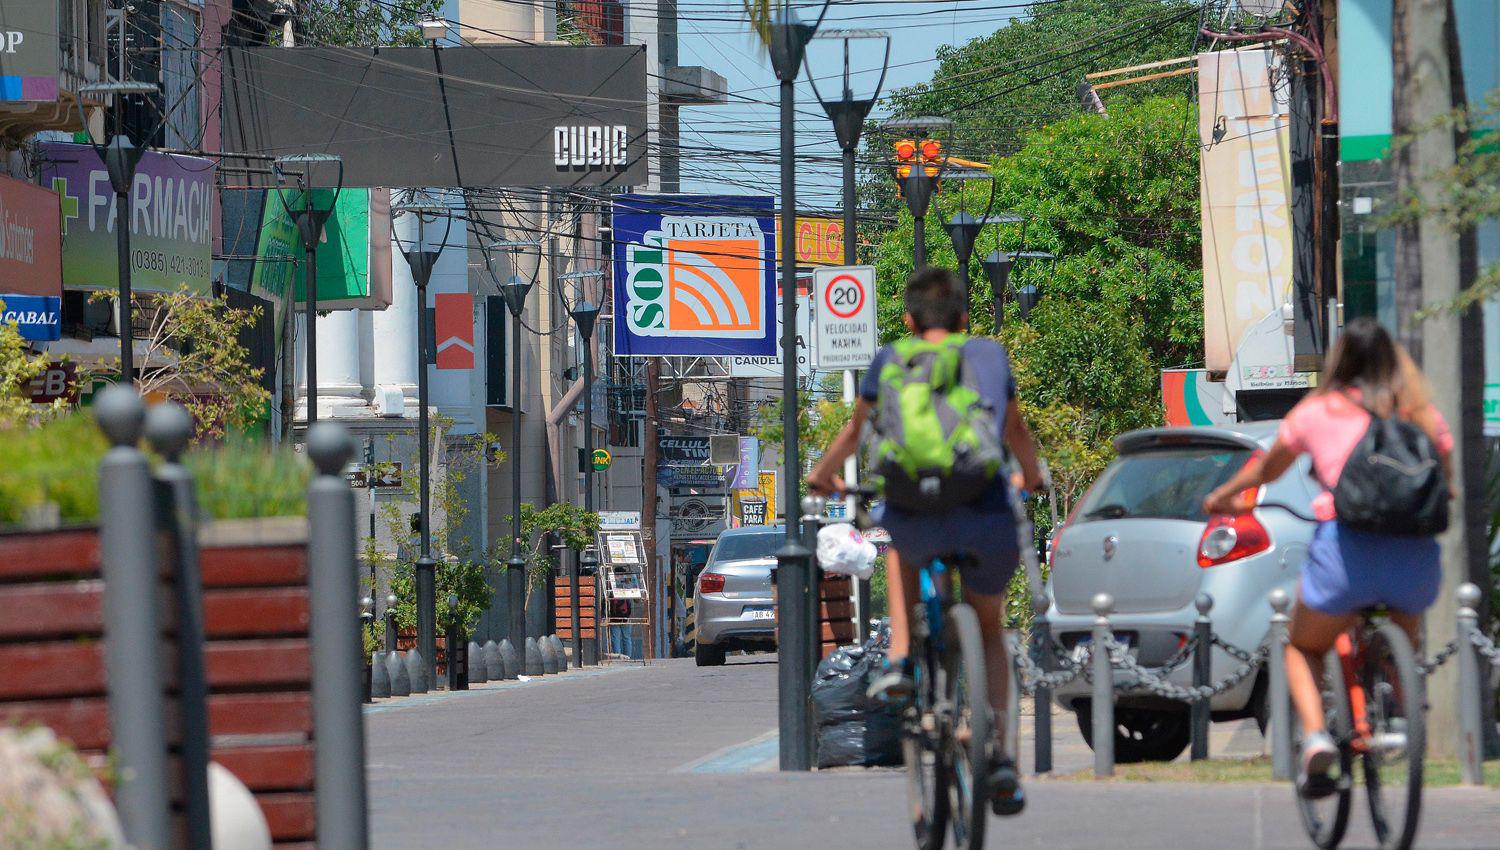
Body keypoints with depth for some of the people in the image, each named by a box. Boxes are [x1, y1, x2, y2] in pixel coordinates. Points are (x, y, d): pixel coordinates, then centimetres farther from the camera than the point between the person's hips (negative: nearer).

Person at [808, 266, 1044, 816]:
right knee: (989, 630, 26)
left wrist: (823, 476, 49)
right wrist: (1032, 477, 54)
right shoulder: (990, 355, 16)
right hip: (990, 522, 1)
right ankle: (1000, 757, 11)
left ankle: (900, 658, 21)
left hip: (919, 522, -1)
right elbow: (1016, 431, 33)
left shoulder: (890, 361, 13)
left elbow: (857, 430, 28)